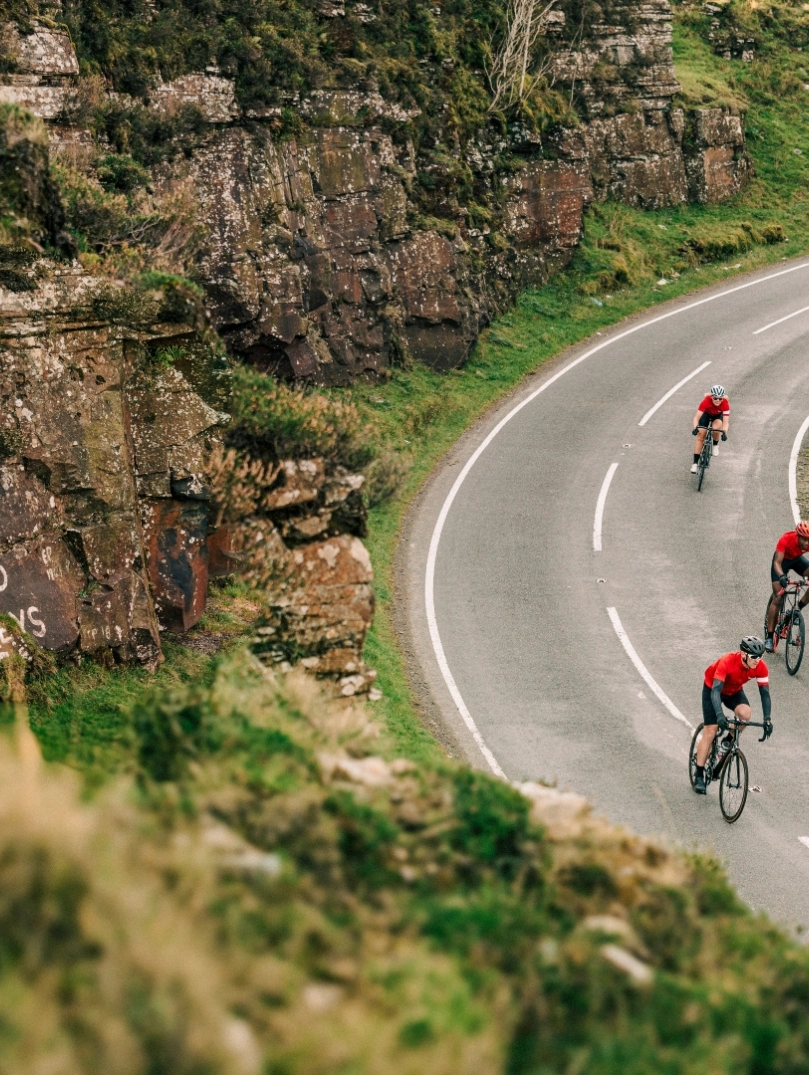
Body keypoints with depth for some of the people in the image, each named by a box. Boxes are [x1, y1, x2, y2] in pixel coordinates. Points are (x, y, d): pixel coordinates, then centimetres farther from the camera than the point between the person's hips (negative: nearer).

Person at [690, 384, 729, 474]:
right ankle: (695, 463, -4)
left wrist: (724, 432, -57)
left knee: (716, 428, -31)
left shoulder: (725, 403, -36)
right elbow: (697, 417, -40)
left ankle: (715, 445, 3)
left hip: (718, 415, 0)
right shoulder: (706, 401, -38)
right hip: (706, 414, 0)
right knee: (700, 436, -11)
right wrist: (695, 428, -58)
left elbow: (725, 421, -39)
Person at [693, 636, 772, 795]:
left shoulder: (761, 667, -26)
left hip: (734, 691, 4)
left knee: (744, 713, -28)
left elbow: (765, 693, -19)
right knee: (710, 732, -10)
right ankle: (699, 776, 0)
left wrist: (767, 719, -31)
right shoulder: (727, 662, -39)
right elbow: (715, 690, -43)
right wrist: (719, 715, -56)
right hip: (712, 688, -4)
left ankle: (727, 743, 1)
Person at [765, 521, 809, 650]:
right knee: (777, 599, -9)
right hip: (783, 560, -3)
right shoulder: (786, 539, -37)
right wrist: (781, 576, -60)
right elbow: (777, 563, -39)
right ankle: (769, 637, -4)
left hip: (797, 559, 3)